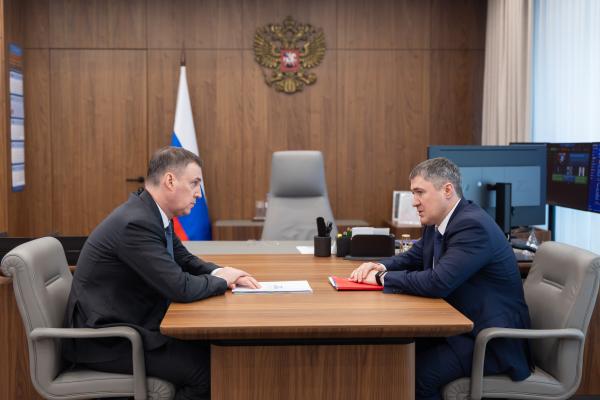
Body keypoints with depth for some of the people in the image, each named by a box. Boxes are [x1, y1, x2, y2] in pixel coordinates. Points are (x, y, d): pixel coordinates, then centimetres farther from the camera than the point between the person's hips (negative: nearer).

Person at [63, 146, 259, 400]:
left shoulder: (153, 214, 5)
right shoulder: (136, 223, -24)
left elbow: (185, 261, 17)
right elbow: (181, 288, -27)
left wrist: (220, 272, -3)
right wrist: (221, 280, -8)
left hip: (128, 324, 9)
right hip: (104, 339, -9)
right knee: (206, 368, -16)